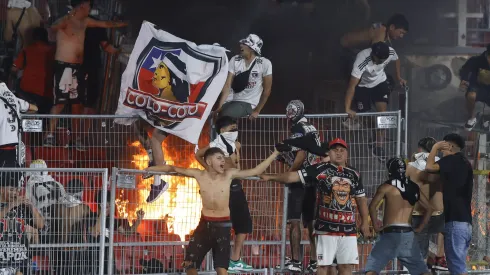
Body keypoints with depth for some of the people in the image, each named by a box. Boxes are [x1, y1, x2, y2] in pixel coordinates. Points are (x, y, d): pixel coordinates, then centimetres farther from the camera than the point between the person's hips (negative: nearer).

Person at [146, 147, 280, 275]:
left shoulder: (229, 175, -5)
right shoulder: (199, 175, -4)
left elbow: (256, 171, -3)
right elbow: (173, 168, 4)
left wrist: (274, 155, -9)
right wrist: (149, 169, 7)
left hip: (222, 226, -2)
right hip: (205, 224, 2)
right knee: (189, 264, 2)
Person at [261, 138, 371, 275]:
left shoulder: (354, 174, 12)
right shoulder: (320, 169, -1)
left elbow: (361, 199, 19)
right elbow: (293, 176, -7)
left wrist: (365, 223, 13)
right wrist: (270, 177, -17)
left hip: (348, 229, 4)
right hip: (326, 228, -4)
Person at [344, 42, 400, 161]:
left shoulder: (390, 52, -28)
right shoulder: (362, 60, -41)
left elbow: (396, 60, 1)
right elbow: (352, 86, -40)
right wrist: (348, 109, -43)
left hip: (380, 83, 3)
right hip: (363, 85, -3)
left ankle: (378, 147, -6)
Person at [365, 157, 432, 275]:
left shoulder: (387, 186, -1)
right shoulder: (414, 188, 14)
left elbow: (372, 206, -10)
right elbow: (429, 208, 20)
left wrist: (376, 226, 0)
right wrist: (420, 228, 20)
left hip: (390, 233, -5)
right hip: (408, 234, 5)